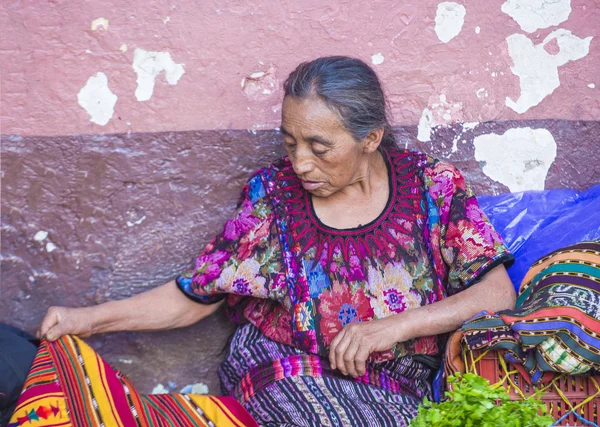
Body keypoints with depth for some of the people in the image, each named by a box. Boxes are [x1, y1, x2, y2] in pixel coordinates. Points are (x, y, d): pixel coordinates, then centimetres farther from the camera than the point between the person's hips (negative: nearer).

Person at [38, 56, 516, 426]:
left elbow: (499, 292, -6)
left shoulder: (432, 187, -1)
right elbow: (195, 296, 4)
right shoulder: (273, 192, 0)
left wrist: (392, 327, -17)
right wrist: (89, 318, -6)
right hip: (269, 384, 0)